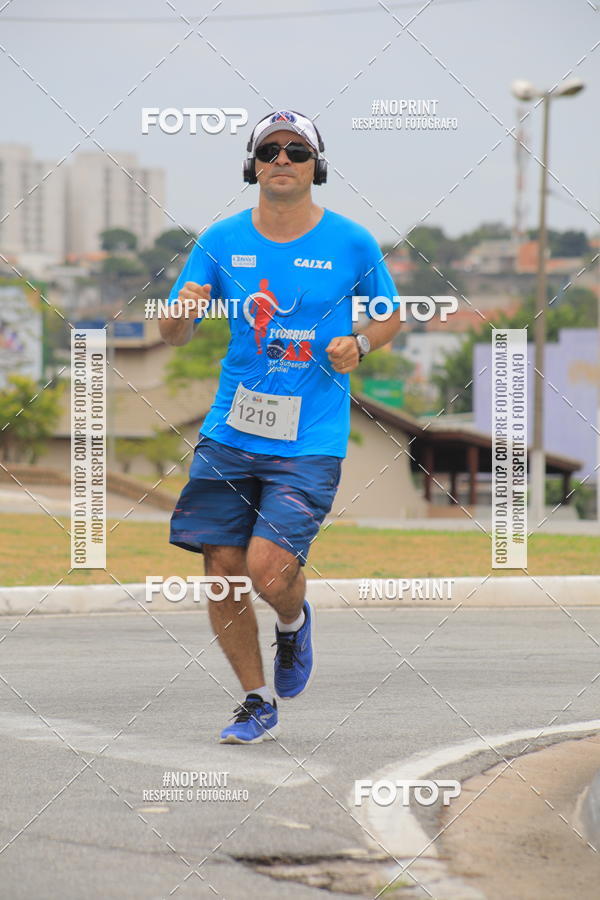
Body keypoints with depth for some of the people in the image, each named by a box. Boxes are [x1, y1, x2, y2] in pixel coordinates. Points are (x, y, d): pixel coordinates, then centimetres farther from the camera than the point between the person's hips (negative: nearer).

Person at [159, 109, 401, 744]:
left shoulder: (351, 244, 0)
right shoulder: (221, 241, 4)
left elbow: (390, 316, 15)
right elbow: (172, 334, 8)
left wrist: (359, 342, -7)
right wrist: (184, 312, -16)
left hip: (310, 442, -3)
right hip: (228, 434, 3)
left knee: (268, 570, -15)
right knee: (222, 570, 0)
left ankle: (294, 621, 22)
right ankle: (257, 703, 19)